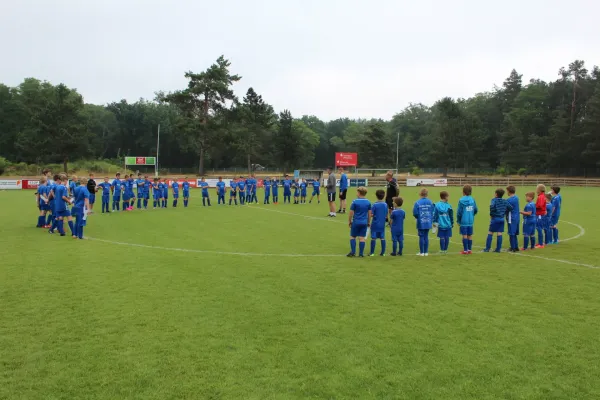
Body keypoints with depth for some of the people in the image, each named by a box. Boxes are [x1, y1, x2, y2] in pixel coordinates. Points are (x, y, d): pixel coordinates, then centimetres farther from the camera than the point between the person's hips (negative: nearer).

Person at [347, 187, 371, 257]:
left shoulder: (355, 202, -9)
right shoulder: (368, 202, 3)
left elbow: (351, 213, -6)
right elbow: (369, 213, 9)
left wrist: (349, 221, 7)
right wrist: (369, 222, 20)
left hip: (356, 222, -3)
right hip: (364, 222, 3)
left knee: (352, 237, 11)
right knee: (362, 238, 5)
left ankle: (353, 252, 6)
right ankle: (361, 253, 6)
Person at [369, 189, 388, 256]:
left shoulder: (375, 205, -12)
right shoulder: (385, 205, 2)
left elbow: (371, 215, -14)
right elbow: (386, 216, 6)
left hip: (375, 224, -4)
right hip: (382, 224, 4)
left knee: (373, 238, 1)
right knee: (382, 238, 9)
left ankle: (372, 253, 5)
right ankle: (383, 252, 12)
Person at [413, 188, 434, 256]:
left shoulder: (417, 202, -12)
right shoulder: (430, 202, -2)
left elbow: (415, 213, -10)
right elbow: (432, 213, 3)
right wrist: (431, 221, 16)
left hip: (420, 223, -3)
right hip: (428, 223, 3)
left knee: (421, 237, 5)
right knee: (426, 237, 11)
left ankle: (422, 252, 9)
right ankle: (426, 252, 14)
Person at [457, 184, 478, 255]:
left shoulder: (461, 200, -10)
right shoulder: (472, 199, 1)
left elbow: (459, 212, -8)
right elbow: (475, 210, 8)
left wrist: (458, 221, 4)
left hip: (463, 221, -4)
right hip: (471, 221, 4)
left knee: (464, 235, 1)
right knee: (470, 235, 10)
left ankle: (465, 250, 3)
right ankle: (469, 249, 15)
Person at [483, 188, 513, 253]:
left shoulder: (494, 200, -8)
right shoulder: (505, 201, 8)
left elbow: (492, 206, -26)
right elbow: (511, 208, 9)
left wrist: (491, 214, -13)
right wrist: (506, 214, 19)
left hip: (495, 218, -4)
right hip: (502, 219, 5)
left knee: (490, 233, 3)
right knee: (499, 234, 5)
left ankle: (487, 248, 3)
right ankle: (498, 249, 6)